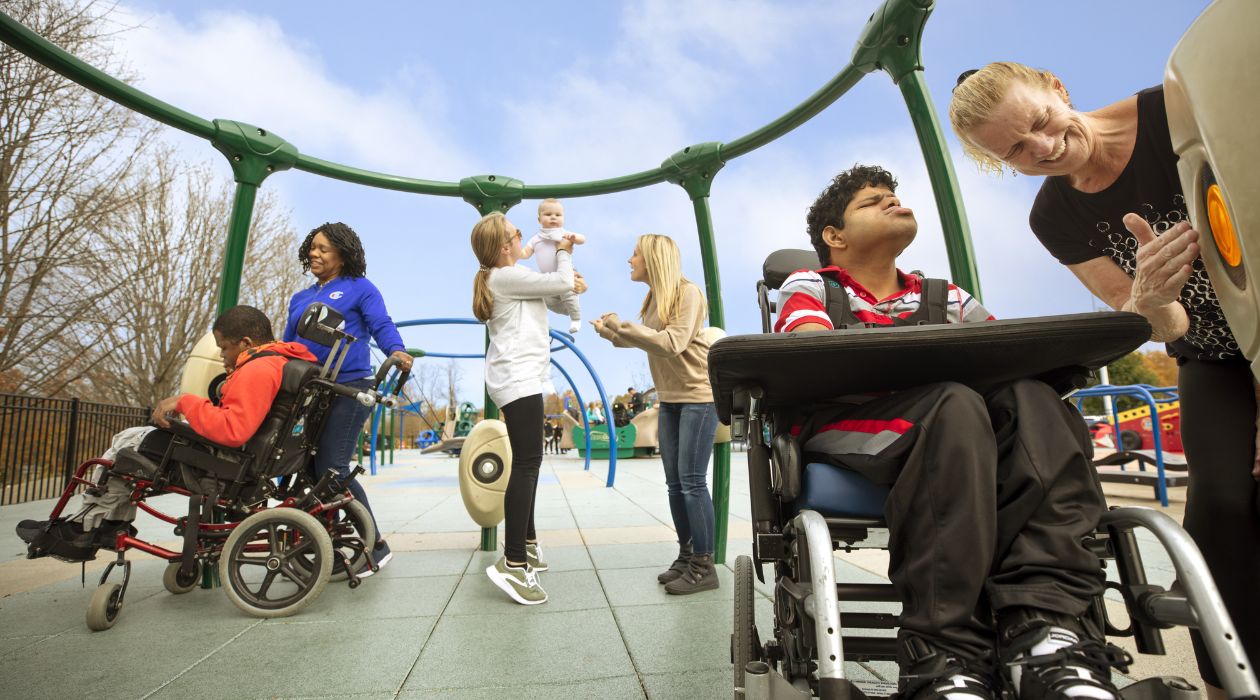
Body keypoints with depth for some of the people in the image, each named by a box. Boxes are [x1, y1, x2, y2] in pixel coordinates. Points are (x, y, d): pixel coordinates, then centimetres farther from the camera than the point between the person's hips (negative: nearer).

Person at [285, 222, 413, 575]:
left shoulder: (360, 288, 3)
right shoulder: (300, 299, 22)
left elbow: (382, 326, -9)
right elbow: (286, 346, 25)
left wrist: (397, 351, -30)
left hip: (349, 388, -8)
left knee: (331, 469, -13)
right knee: (311, 468, 9)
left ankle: (376, 543, -2)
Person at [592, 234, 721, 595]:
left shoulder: (687, 292, -13)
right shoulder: (654, 298, 10)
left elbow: (673, 343, -25)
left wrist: (622, 325, -23)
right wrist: (610, 333, 8)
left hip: (699, 396, -8)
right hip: (670, 399, 8)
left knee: (692, 482, -6)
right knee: (675, 482, 9)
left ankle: (704, 566, 4)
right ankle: (686, 556, 21)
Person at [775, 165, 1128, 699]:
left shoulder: (945, 297, 25)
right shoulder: (809, 287, 12)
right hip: (842, 432, -4)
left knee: (1032, 399, -23)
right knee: (954, 405, -32)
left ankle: (1047, 625, -33)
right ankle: (943, 652, -32)